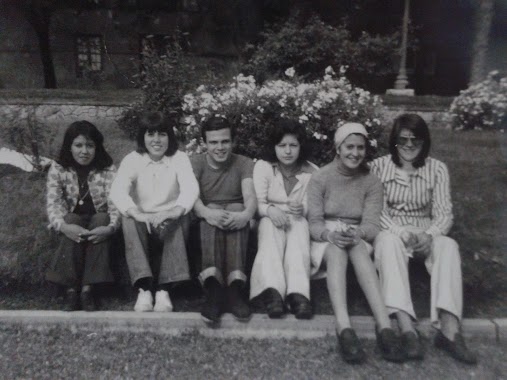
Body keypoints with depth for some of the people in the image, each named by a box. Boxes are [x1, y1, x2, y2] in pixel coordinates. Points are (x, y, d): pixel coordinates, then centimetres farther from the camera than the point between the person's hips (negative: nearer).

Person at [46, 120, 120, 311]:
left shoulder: (108, 169, -9)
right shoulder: (58, 169, -7)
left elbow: (116, 203, -19)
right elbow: (53, 204, -17)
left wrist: (110, 227, -40)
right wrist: (64, 226, -38)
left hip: (98, 223, 0)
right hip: (72, 224, 0)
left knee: (102, 218, -32)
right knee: (72, 219, -32)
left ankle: (88, 287, -35)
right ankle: (71, 288, -34)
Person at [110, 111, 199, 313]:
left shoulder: (179, 158, 0)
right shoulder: (132, 159, 1)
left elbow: (191, 187, -19)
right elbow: (117, 190, -17)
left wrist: (176, 211, -41)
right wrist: (138, 214, -38)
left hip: (170, 224, -1)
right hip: (142, 223, 1)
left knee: (176, 221, -33)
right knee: (128, 219, -31)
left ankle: (164, 290, -34)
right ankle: (143, 289, -36)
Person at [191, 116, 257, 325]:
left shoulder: (244, 163, 6)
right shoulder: (196, 163, 4)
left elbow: (250, 195, -13)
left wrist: (246, 214, -38)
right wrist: (207, 212, -39)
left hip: (235, 220, 0)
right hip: (204, 221, 0)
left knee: (236, 208, -32)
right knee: (213, 211, -33)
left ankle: (235, 287, -44)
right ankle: (213, 288, -49)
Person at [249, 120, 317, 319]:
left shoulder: (312, 172, 0)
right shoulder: (262, 166, -3)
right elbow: (258, 204, -10)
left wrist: (302, 209, -26)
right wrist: (270, 210, -34)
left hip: (298, 223, 1)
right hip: (269, 221, -1)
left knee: (300, 224, -34)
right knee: (270, 224, -35)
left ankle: (298, 293, -52)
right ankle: (272, 291, -55)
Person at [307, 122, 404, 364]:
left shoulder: (372, 182, 4)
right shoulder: (320, 178, 0)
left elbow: (372, 225, -6)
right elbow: (314, 223, -7)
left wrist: (357, 233, -30)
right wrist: (329, 234, -30)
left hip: (359, 242, 1)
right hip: (325, 242, -1)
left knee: (356, 245, -34)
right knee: (336, 248, -35)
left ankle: (384, 325, -48)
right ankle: (343, 328, -53)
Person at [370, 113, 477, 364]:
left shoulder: (437, 169, 3)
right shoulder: (379, 166, -1)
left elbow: (444, 212, -3)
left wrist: (429, 235, -26)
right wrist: (401, 233, -24)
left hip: (424, 234, 2)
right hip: (390, 231, -2)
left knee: (448, 246, -30)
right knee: (389, 244, -37)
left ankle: (449, 330, -40)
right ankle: (406, 329, -48)